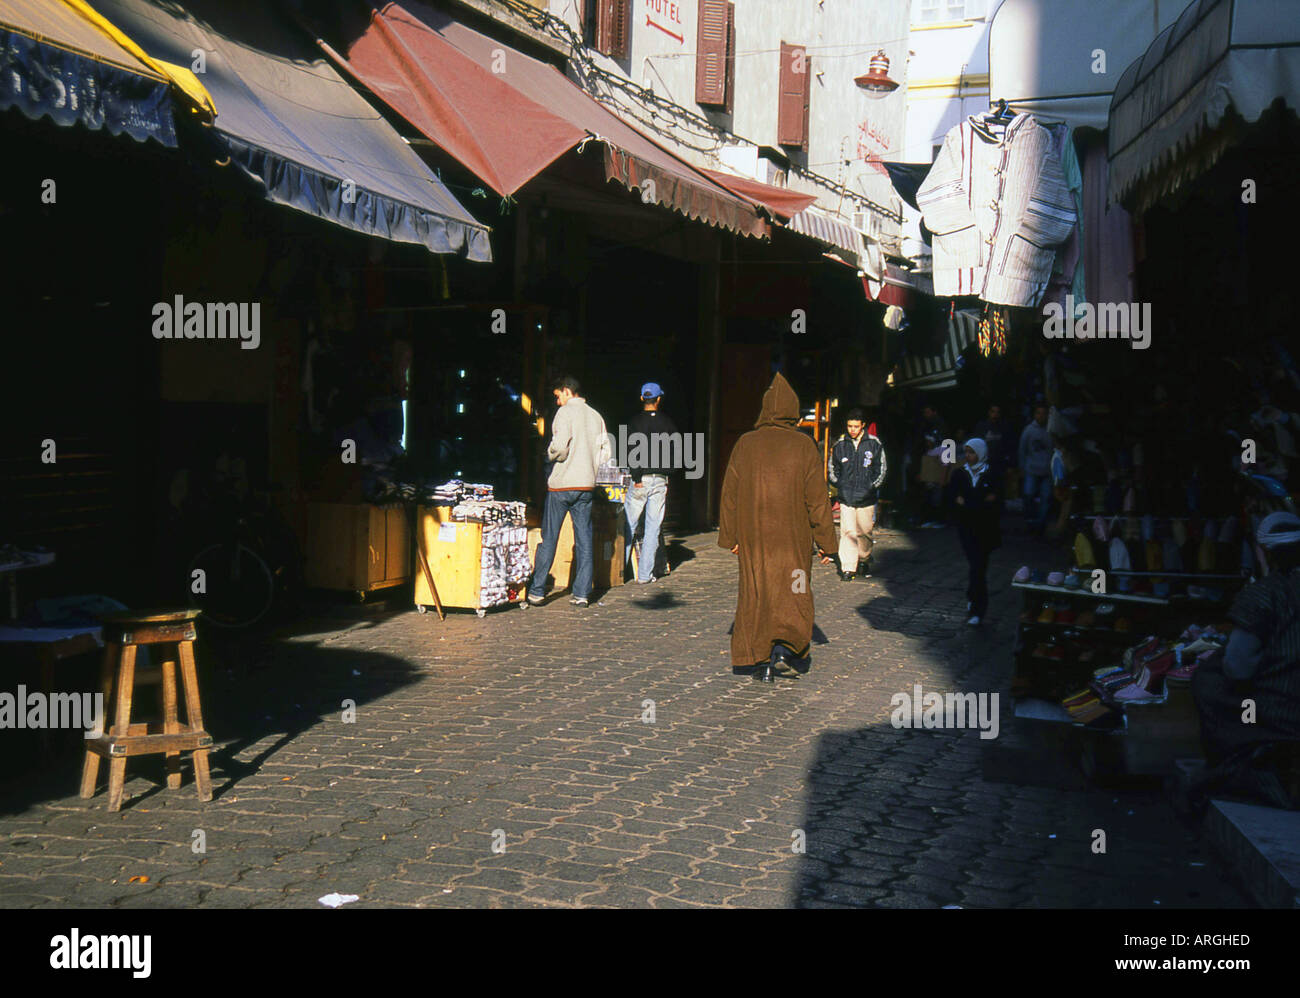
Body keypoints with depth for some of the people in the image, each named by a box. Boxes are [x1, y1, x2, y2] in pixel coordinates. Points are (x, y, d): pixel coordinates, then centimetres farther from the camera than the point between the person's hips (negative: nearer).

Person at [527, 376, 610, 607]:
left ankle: (537, 591, 6)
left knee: (549, 538, 2)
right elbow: (605, 453, 9)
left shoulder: (566, 412, -8)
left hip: (561, 484, -5)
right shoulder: (596, 416, 10)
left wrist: (549, 455, 1)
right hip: (586, 485, 5)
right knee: (584, 540, 7)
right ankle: (582, 593, 5)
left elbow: (559, 447, -19)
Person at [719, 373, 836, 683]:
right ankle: (789, 644, -12)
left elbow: (730, 494, 4)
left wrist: (730, 537, 12)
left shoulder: (745, 444, -1)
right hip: (793, 537, -2)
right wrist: (825, 541, 2)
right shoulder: (804, 446, -6)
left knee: (755, 592, 10)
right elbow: (817, 499, -5)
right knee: (793, 592, 9)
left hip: (753, 537, 2)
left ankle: (757, 659, 9)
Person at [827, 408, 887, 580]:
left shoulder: (874, 443, 1)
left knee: (865, 532, 8)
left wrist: (871, 487, -2)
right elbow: (831, 468, 16)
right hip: (846, 497, 0)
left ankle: (865, 561, 30)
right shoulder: (840, 445, 5)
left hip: (867, 499, 0)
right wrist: (840, 485, 3)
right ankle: (848, 568, -5)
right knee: (848, 532, -7)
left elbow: (881, 469, 7)